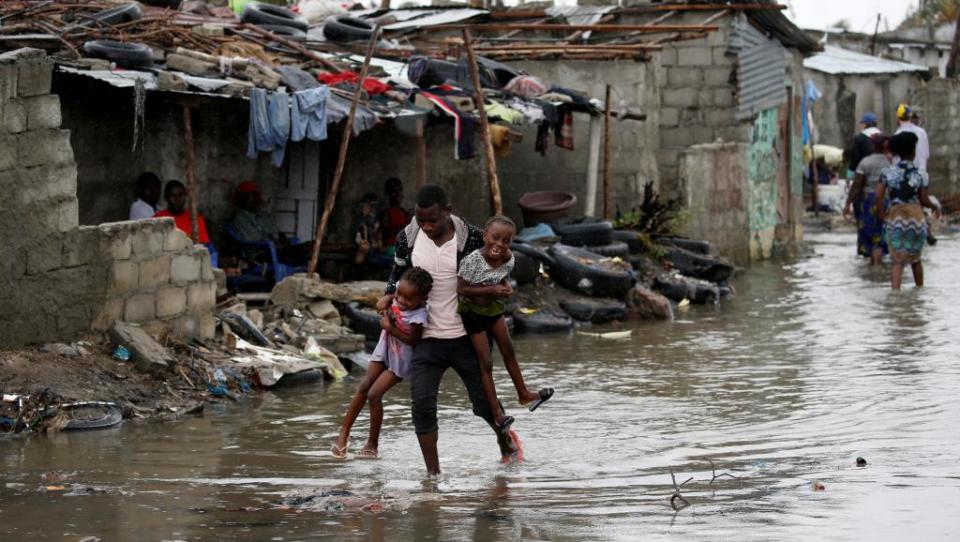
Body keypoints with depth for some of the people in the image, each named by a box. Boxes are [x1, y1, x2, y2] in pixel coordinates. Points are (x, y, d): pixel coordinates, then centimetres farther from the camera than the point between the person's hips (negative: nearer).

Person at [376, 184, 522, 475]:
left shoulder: (472, 239, -12)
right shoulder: (407, 239, -5)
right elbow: (399, 272, 15)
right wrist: (389, 296, -3)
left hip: (466, 338, -1)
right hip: (427, 339, 1)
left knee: (483, 401, 10)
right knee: (421, 404, -13)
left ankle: (505, 439, 43)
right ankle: (433, 474, -3)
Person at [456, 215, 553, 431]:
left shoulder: (508, 260, -13)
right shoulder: (473, 260, -31)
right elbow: (461, 289, -26)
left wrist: (505, 288, -18)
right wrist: (491, 290, -31)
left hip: (493, 308, 6)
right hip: (473, 310, -6)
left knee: (508, 351, 20)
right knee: (485, 362, -3)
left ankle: (523, 394, 38)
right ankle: (496, 413, 3)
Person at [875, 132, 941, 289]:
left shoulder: (887, 173, 0)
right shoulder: (921, 174, -2)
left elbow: (878, 196, -8)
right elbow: (924, 201, 1)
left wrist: (882, 215, 5)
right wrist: (936, 207, 22)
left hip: (895, 219, 0)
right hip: (916, 218, 0)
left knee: (898, 262, 0)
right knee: (915, 258, 21)